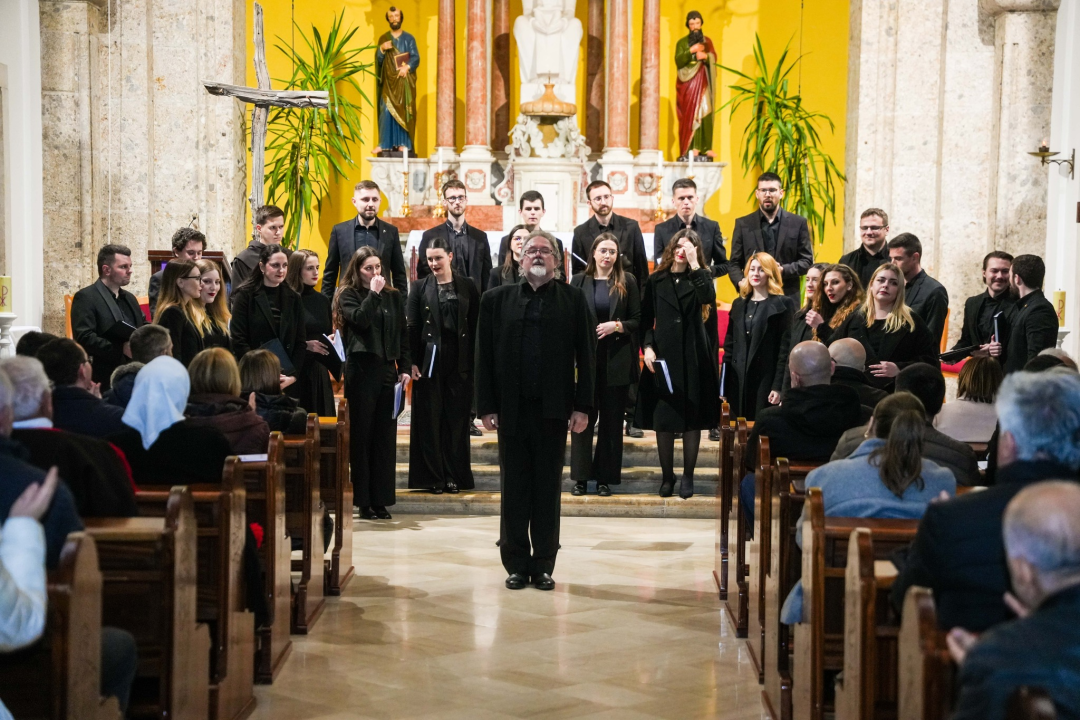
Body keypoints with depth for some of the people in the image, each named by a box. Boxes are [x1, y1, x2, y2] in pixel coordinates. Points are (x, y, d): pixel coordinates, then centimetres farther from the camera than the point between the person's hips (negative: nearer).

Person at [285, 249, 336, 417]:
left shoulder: (322, 300, 11)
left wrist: (331, 340, 0)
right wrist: (305, 345, -18)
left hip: (319, 371, 6)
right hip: (294, 371, -6)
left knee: (322, 419, 5)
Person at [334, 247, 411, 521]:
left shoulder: (393, 296, 13)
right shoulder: (349, 295, 1)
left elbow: (403, 334, 13)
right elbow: (360, 319, -18)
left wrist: (405, 368, 5)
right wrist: (373, 293, -12)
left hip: (388, 372, 4)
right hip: (361, 372, -4)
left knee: (386, 437, 4)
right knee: (361, 436, -1)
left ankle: (381, 500, 9)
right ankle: (364, 501, 4)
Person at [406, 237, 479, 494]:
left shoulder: (467, 286, 5)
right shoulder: (420, 287, 4)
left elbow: (476, 325, 3)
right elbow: (411, 327, 0)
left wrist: (474, 361, -4)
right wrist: (412, 362, -9)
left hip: (459, 361, 0)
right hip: (430, 361, 0)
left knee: (456, 418, 4)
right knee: (430, 419, 2)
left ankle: (455, 475, 12)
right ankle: (432, 476, 9)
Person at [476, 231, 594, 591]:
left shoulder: (573, 299, 5)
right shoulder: (496, 299, 7)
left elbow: (585, 355, 1)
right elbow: (484, 356, 3)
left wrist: (583, 407, -6)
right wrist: (487, 406, -3)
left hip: (553, 409, -1)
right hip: (512, 409, 1)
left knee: (548, 490, 5)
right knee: (515, 489, 6)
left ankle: (543, 566, 12)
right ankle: (516, 565, 14)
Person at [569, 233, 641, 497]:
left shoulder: (627, 282, 3)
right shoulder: (579, 281, 5)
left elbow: (638, 320, 3)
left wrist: (617, 325, -15)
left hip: (616, 361, 0)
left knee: (611, 420, 5)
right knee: (583, 418, 3)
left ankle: (606, 478, 12)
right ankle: (581, 477, 11)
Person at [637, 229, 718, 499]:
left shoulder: (699, 277, 6)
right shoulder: (656, 281, 9)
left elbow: (708, 298, -17)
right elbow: (646, 319, 7)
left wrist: (694, 264, -15)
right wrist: (647, 347, -8)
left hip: (693, 357, -1)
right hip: (662, 355, 1)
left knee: (692, 418, 2)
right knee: (663, 418, 2)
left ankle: (688, 476, 11)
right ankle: (667, 476, 13)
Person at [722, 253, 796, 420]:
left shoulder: (783, 304, -2)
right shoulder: (739, 304, 14)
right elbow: (729, 344, 14)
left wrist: (778, 385, -14)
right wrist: (723, 382, 7)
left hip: (765, 381, -5)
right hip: (737, 380, 5)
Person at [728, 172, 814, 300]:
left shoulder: (798, 223, 7)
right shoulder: (743, 224, 9)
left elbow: (807, 261, 7)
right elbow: (734, 263, 9)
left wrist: (783, 270, -11)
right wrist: (741, 283, -12)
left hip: (787, 298, 0)